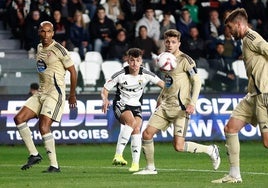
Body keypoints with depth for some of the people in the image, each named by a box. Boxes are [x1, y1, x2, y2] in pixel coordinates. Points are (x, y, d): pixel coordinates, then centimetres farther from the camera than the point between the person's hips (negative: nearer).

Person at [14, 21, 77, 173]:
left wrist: (72, 95, 2)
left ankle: (54, 165, -10)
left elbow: (73, 72, -5)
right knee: (19, 118, -4)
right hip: (41, 92, 8)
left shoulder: (59, 50, -11)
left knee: (44, 127, -17)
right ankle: (34, 154, 2)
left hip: (55, 93, -8)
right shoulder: (39, 48, 13)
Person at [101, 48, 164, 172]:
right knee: (131, 121, -32)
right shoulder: (120, 75, -13)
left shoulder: (146, 75, -7)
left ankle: (135, 164, -11)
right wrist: (105, 100, -26)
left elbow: (161, 83, 2)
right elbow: (105, 89, -5)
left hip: (136, 106, 4)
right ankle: (118, 155, -36)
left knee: (137, 129, -18)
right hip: (121, 104, -4)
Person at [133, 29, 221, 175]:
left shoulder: (185, 60, -10)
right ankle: (150, 168, 12)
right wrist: (160, 99, 23)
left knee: (178, 146, -12)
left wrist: (192, 104, -21)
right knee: (147, 134, -3)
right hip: (165, 106, 8)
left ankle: (210, 150, 9)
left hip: (180, 108, -8)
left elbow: (197, 81, -12)